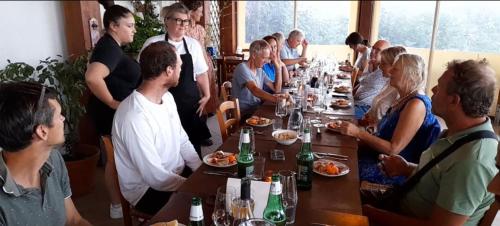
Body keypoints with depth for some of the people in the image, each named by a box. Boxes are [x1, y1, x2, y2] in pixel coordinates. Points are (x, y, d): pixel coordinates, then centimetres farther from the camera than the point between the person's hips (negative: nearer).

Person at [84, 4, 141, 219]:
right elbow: (92, 77, -38)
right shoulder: (109, 47, -22)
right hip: (113, 113, -10)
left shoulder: (111, 46, 9)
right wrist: (112, 103, -27)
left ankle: (122, 198, 37)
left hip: (118, 112, 10)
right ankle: (117, 205, 21)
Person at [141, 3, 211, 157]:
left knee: (193, 142, 10)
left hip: (191, 102, 3)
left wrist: (206, 95, 5)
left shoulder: (193, 44, 5)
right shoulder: (153, 44, -4)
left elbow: (201, 73, 11)